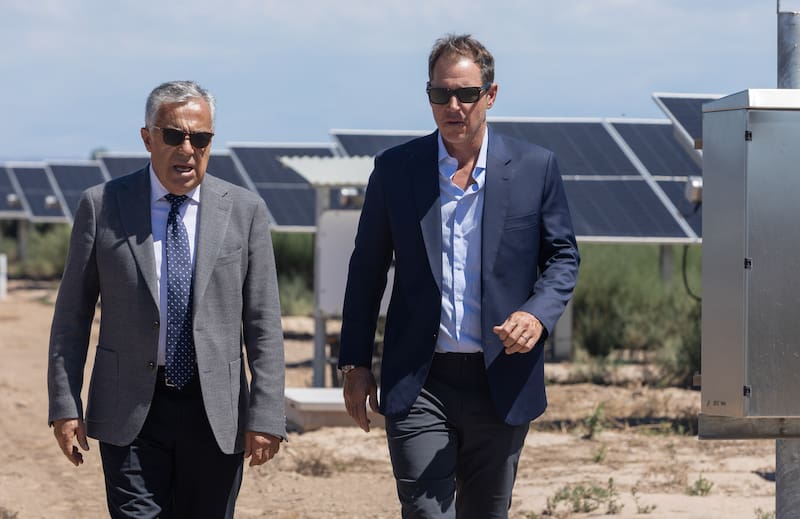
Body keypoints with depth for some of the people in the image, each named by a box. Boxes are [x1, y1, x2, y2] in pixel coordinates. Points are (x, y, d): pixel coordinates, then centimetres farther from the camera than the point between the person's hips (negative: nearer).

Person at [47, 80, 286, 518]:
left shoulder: (244, 211, 3)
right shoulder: (102, 206, 2)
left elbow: (263, 324, 2)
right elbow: (72, 314, 5)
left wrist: (265, 416, -4)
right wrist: (65, 406, -2)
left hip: (215, 414, 1)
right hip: (129, 413, -1)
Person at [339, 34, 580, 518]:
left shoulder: (535, 167, 2)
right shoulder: (394, 169, 3)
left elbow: (563, 256, 8)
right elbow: (366, 270, 9)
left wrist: (538, 315, -13)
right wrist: (355, 364, 6)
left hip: (502, 381, 1)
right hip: (418, 383, -1)